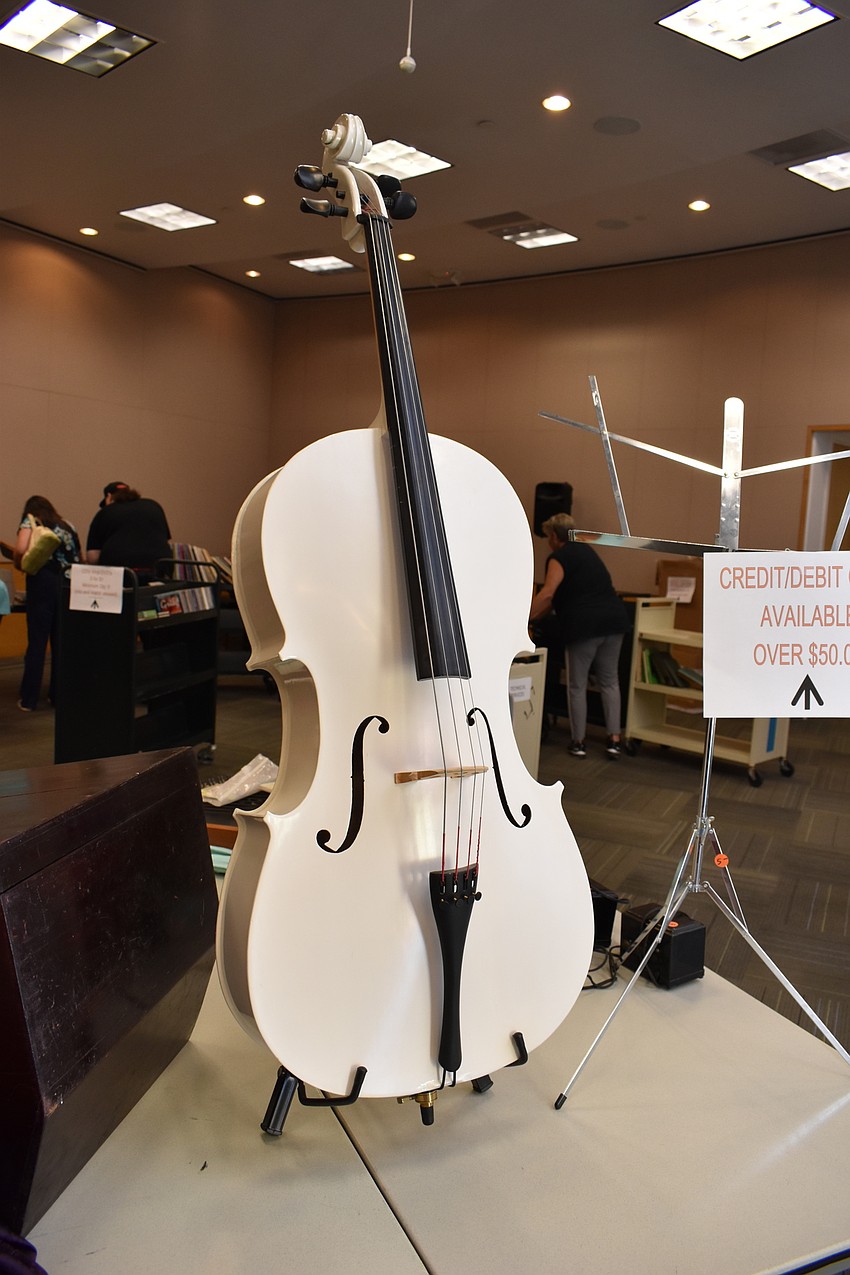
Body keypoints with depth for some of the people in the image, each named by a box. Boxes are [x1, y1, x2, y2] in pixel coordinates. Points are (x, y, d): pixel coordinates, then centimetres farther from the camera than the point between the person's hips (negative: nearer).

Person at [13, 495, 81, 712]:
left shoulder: (30, 520, 8)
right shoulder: (68, 526, 22)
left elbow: (21, 549, -10)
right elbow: (79, 558, 16)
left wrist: (19, 565, 8)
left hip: (43, 580, -4)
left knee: (37, 641, 1)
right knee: (61, 641, 10)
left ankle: (28, 700, 5)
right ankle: (59, 695, 15)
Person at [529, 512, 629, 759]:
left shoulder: (559, 558, -3)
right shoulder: (585, 550, 22)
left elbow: (548, 593, -19)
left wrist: (526, 619, -16)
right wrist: (540, 613, 35)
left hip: (584, 625, -7)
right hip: (613, 619, 7)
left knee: (577, 685, 7)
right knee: (609, 681, 15)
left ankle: (579, 742, 14)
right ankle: (614, 739, 12)